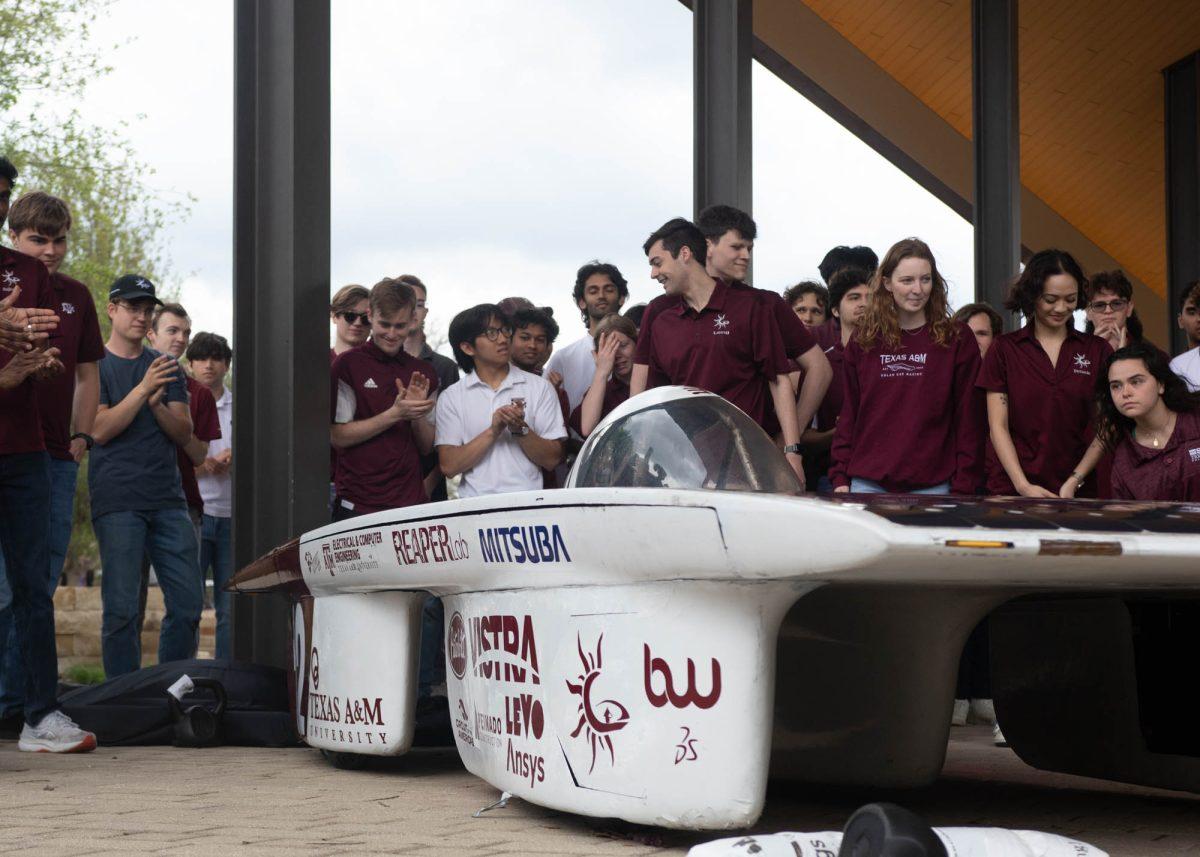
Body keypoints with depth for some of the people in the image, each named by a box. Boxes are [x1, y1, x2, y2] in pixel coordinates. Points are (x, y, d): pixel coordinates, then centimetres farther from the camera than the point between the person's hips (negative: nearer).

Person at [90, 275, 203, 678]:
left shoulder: (166, 367, 17)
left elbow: (184, 433, 10)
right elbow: (99, 430, -8)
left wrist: (158, 404, -9)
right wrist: (143, 390, -16)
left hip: (168, 499, 5)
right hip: (118, 501, -4)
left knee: (188, 605, 0)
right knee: (122, 609, -6)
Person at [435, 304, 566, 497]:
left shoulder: (540, 387, 11)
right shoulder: (450, 398, 10)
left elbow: (552, 460, 6)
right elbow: (449, 466, 1)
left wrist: (521, 429, -8)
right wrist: (492, 432, -7)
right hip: (474, 505, 0)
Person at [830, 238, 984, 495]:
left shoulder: (957, 339, 3)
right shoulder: (864, 340, 10)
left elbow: (968, 418, 1)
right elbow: (848, 414, 12)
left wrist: (963, 487, -5)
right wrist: (840, 477, 4)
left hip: (932, 486, -2)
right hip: (868, 483, 2)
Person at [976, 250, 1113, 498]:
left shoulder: (1098, 350, 7)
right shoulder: (1004, 349, 5)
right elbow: (998, 426, 0)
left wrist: (1074, 482, -8)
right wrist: (1023, 486, -11)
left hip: (1077, 492, 1)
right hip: (1011, 488, 0)